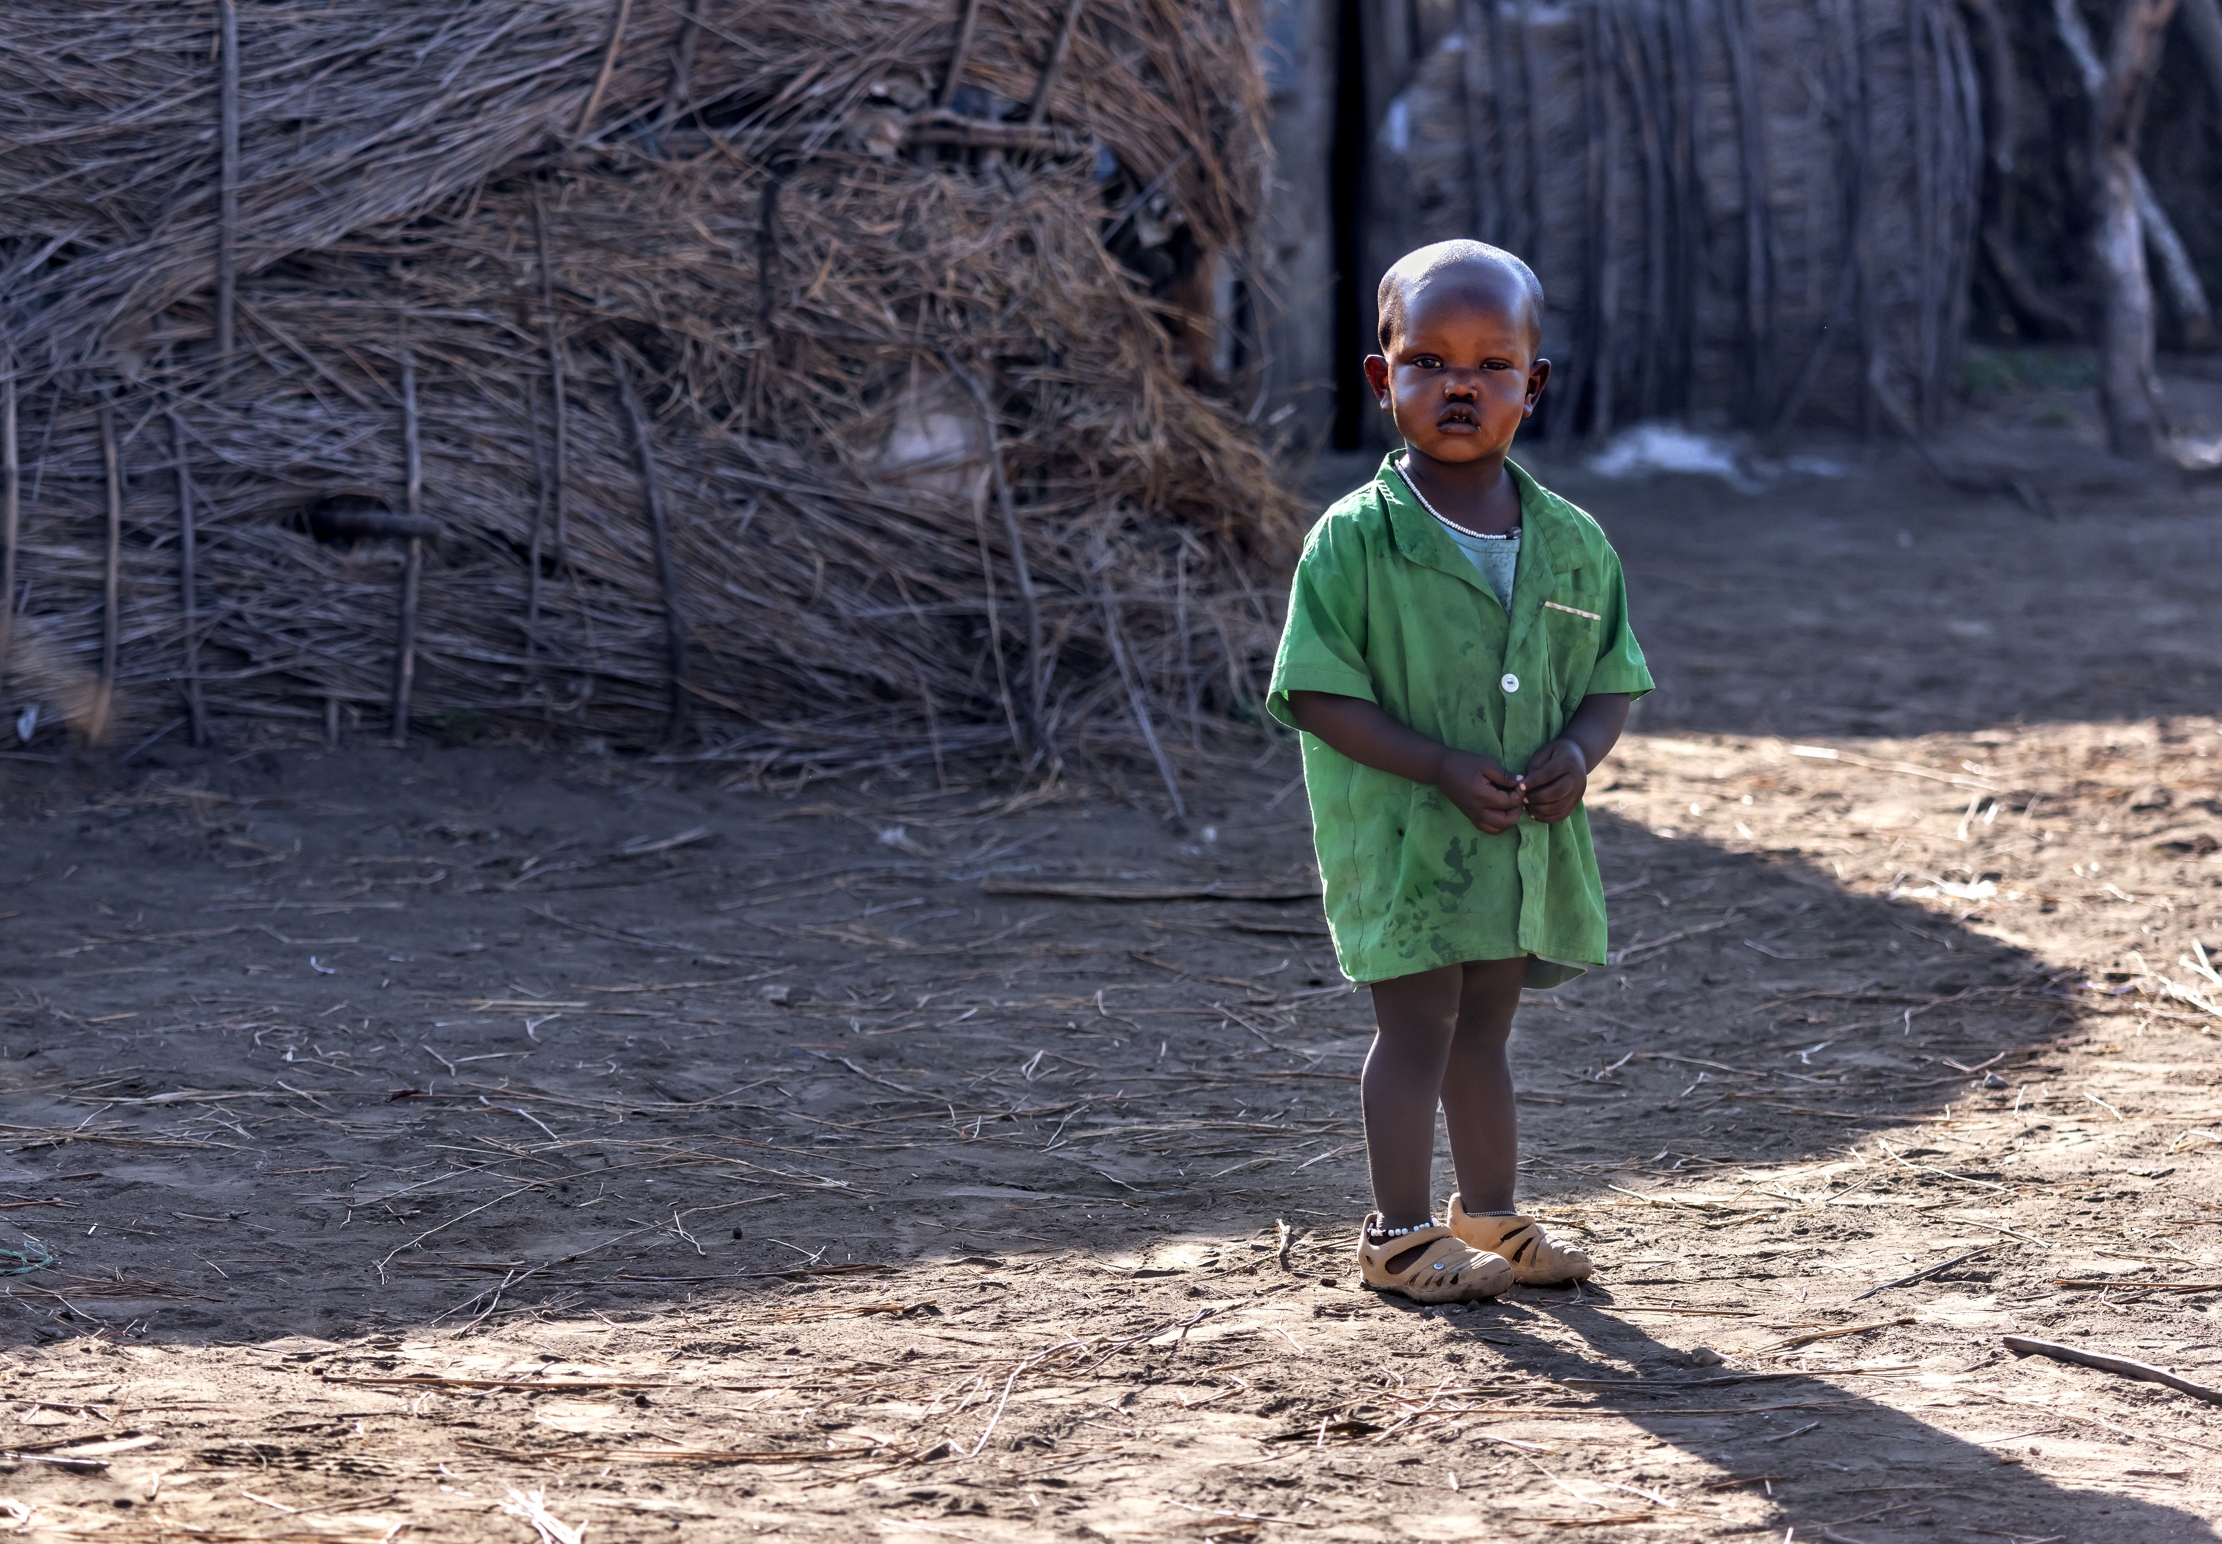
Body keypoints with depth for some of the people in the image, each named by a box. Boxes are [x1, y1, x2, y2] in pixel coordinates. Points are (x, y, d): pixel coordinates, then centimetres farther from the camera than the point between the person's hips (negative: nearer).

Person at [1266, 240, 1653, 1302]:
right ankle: (1400, 1234, 12)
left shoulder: (1572, 543, 3)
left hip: (1530, 842, 5)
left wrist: (1579, 752, -12)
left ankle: (1488, 1218, 29)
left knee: (1484, 1027, 16)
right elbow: (1316, 692, -14)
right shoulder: (1356, 540, -12)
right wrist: (1446, 767, -21)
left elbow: (1613, 678, 10)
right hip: (1402, 837, -5)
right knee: (1419, 1024, 0)